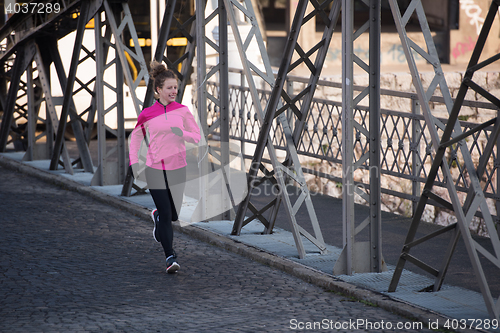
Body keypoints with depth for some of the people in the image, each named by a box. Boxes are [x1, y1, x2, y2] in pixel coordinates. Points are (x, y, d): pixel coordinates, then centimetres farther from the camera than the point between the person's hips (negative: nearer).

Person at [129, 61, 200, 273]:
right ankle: (170, 258, -2)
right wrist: (134, 161, -1)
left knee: (174, 215, 11)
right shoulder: (147, 114, -3)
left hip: (177, 168, 2)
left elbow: (196, 137, 3)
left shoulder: (182, 111, 1)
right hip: (155, 169, -2)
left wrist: (182, 133, -17)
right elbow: (135, 137, 10)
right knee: (166, 215, -8)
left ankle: (157, 217, 46)